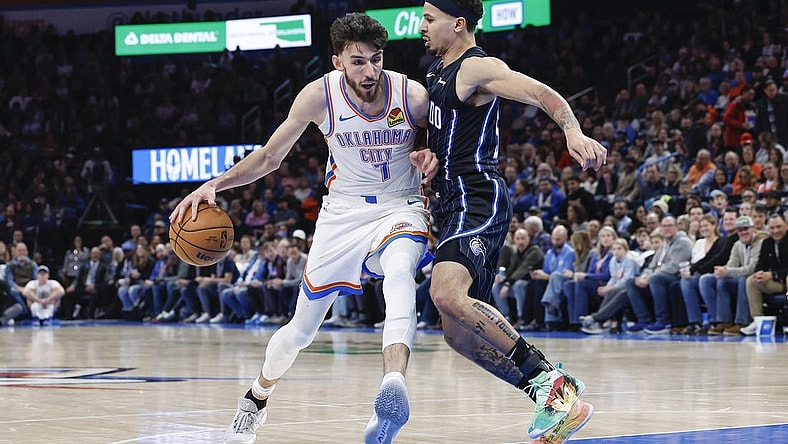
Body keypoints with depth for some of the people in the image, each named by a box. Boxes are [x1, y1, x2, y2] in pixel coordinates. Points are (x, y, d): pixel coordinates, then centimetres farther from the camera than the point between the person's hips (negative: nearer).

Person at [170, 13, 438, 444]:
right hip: (343, 213, 2)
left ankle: (393, 387, -56)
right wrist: (214, 184, -14)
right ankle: (256, 400, 38)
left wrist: (429, 159, -21)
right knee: (302, 327, 8)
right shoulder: (320, 95, -15)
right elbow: (269, 157, -1)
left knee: (399, 271, -39)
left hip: (400, 210, -2)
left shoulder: (412, 96, -17)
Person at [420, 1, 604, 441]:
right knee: (460, 334, 6)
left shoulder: (477, 67, -10)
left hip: (478, 201, -10)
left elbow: (543, 94, -24)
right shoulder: (438, 69, 19)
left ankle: (547, 377, -26)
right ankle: (556, 396, 9)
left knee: (448, 294, -32)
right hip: (455, 204, 10)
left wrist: (574, 133, -44)